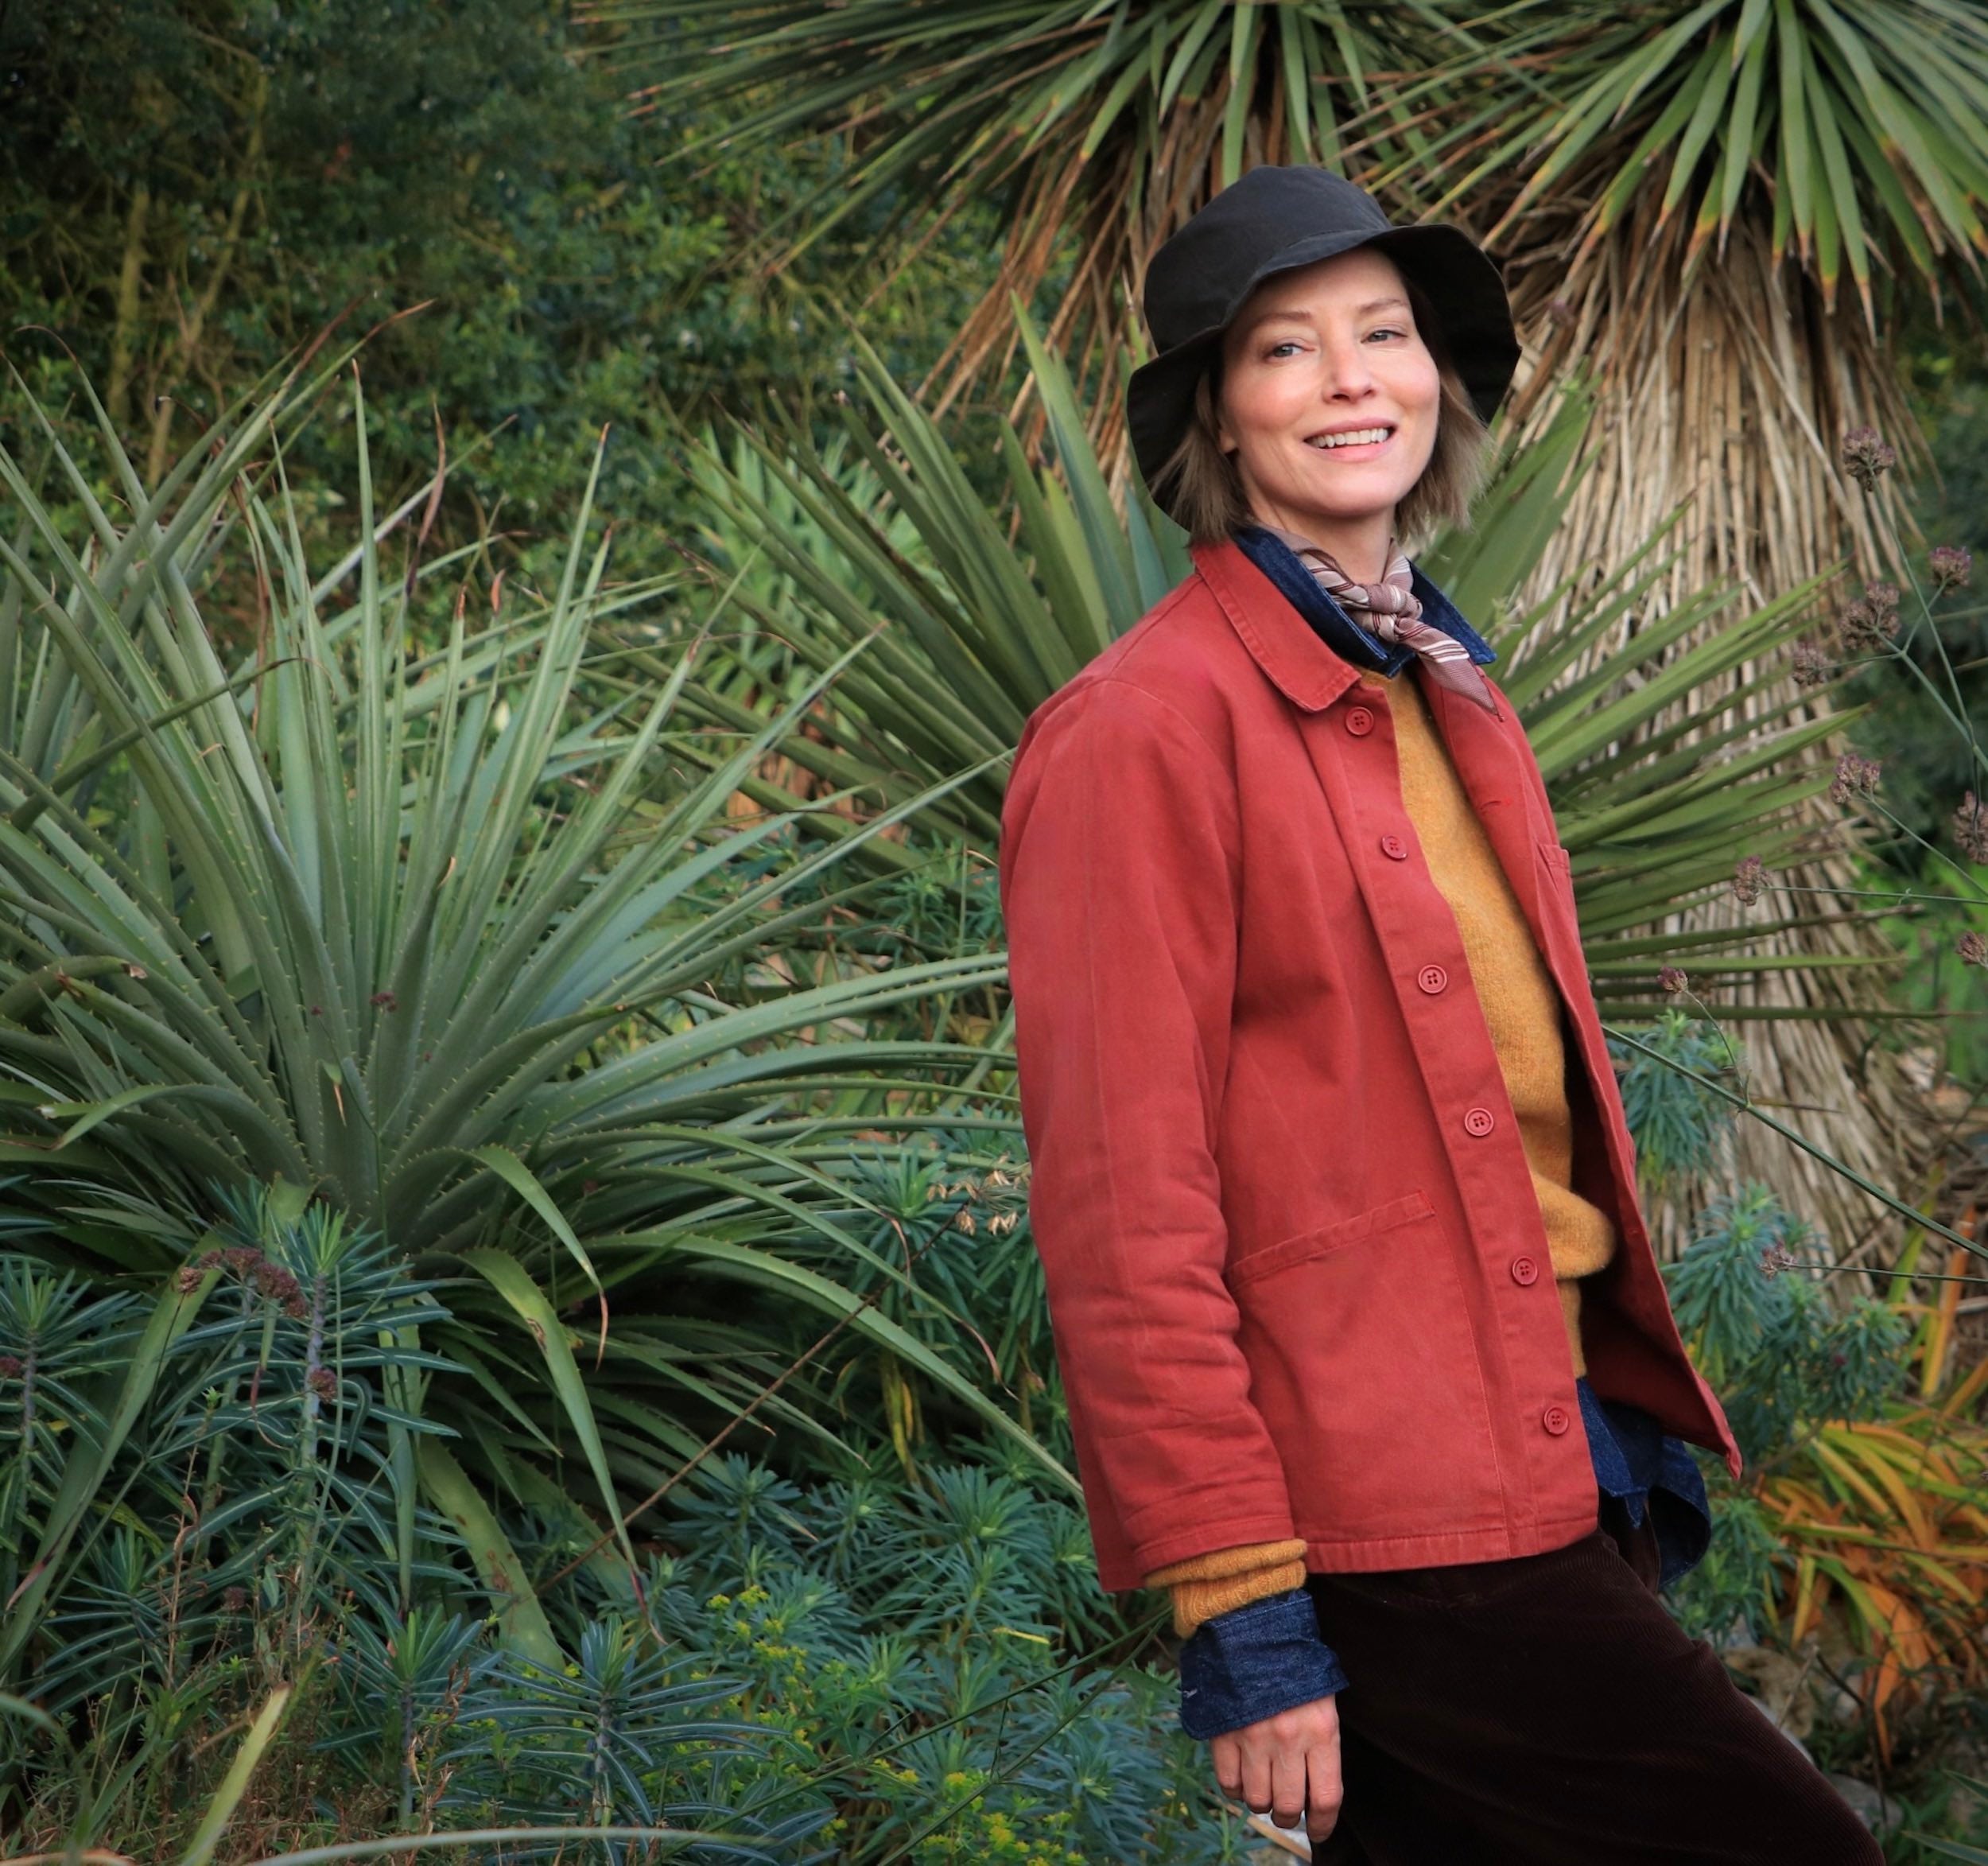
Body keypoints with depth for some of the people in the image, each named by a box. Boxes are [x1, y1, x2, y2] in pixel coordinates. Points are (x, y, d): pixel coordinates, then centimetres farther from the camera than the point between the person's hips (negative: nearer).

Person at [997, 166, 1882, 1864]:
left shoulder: (1456, 701, 15)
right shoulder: (1148, 728, -11)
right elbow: (1123, 1203, -15)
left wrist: (1635, 1426, 15)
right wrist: (1237, 1612, -17)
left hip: (1546, 1468, 8)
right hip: (1377, 1520, -8)